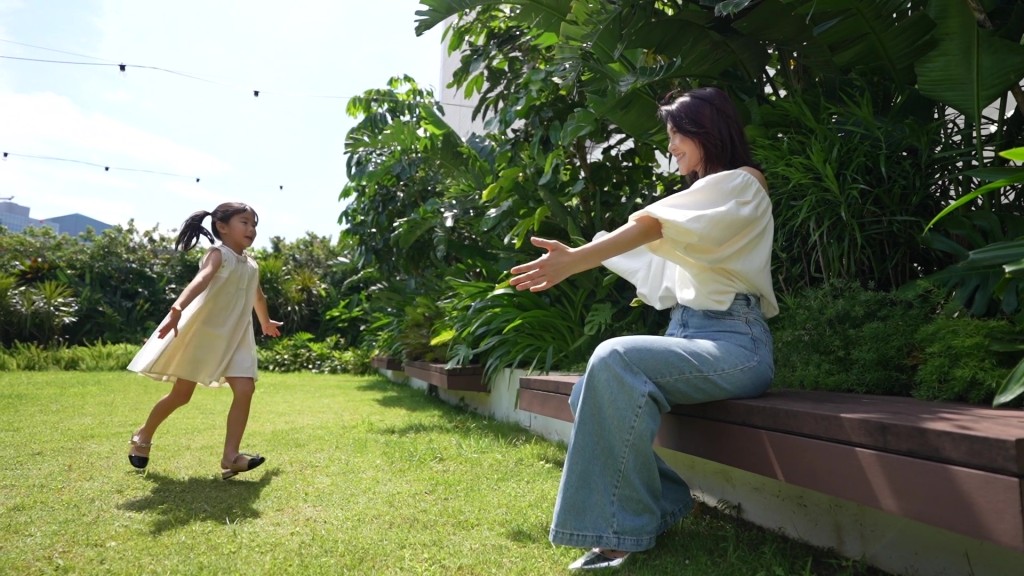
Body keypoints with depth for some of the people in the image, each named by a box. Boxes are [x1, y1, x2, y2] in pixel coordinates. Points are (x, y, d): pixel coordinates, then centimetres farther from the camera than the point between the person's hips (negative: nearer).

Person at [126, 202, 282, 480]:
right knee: (181, 395, 7)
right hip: (202, 332, -6)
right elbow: (201, 280, -33)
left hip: (235, 337, 6)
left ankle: (231, 457, -9)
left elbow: (258, 296, 29)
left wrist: (266, 323, 45)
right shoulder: (219, 254, -12)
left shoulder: (251, 265, 10)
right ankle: (143, 436, 33)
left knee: (245, 390, -12)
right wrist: (177, 308, -49)